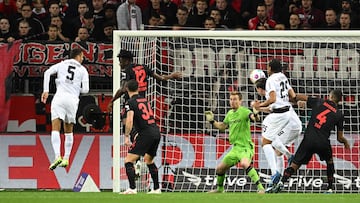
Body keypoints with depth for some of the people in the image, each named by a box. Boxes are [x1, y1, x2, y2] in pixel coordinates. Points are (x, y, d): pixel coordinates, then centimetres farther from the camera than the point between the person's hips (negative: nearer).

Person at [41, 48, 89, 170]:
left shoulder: (62, 64, 15)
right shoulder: (83, 70, 11)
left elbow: (47, 73, 1)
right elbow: (85, 90, 4)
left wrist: (46, 90, 1)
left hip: (60, 97, -1)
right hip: (73, 99, 1)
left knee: (55, 128, -10)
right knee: (68, 131, 17)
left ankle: (57, 157, -28)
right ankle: (66, 159, 17)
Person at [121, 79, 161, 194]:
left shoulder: (130, 103, -4)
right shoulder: (145, 100, 18)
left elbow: (129, 121, -16)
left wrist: (126, 137, -11)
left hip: (146, 133, -7)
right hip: (156, 132, 7)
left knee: (128, 161, -6)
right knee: (149, 160, 27)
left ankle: (132, 188, -19)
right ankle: (156, 188, 25)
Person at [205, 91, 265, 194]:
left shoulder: (244, 111, -11)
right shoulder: (230, 113, 13)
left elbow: (254, 118, -32)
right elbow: (222, 126, 29)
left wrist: (255, 115, -53)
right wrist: (212, 121, 18)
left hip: (245, 147, -8)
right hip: (235, 148, 8)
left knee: (244, 163, -37)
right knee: (220, 168, 15)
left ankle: (260, 188, -38)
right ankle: (220, 189, 40)